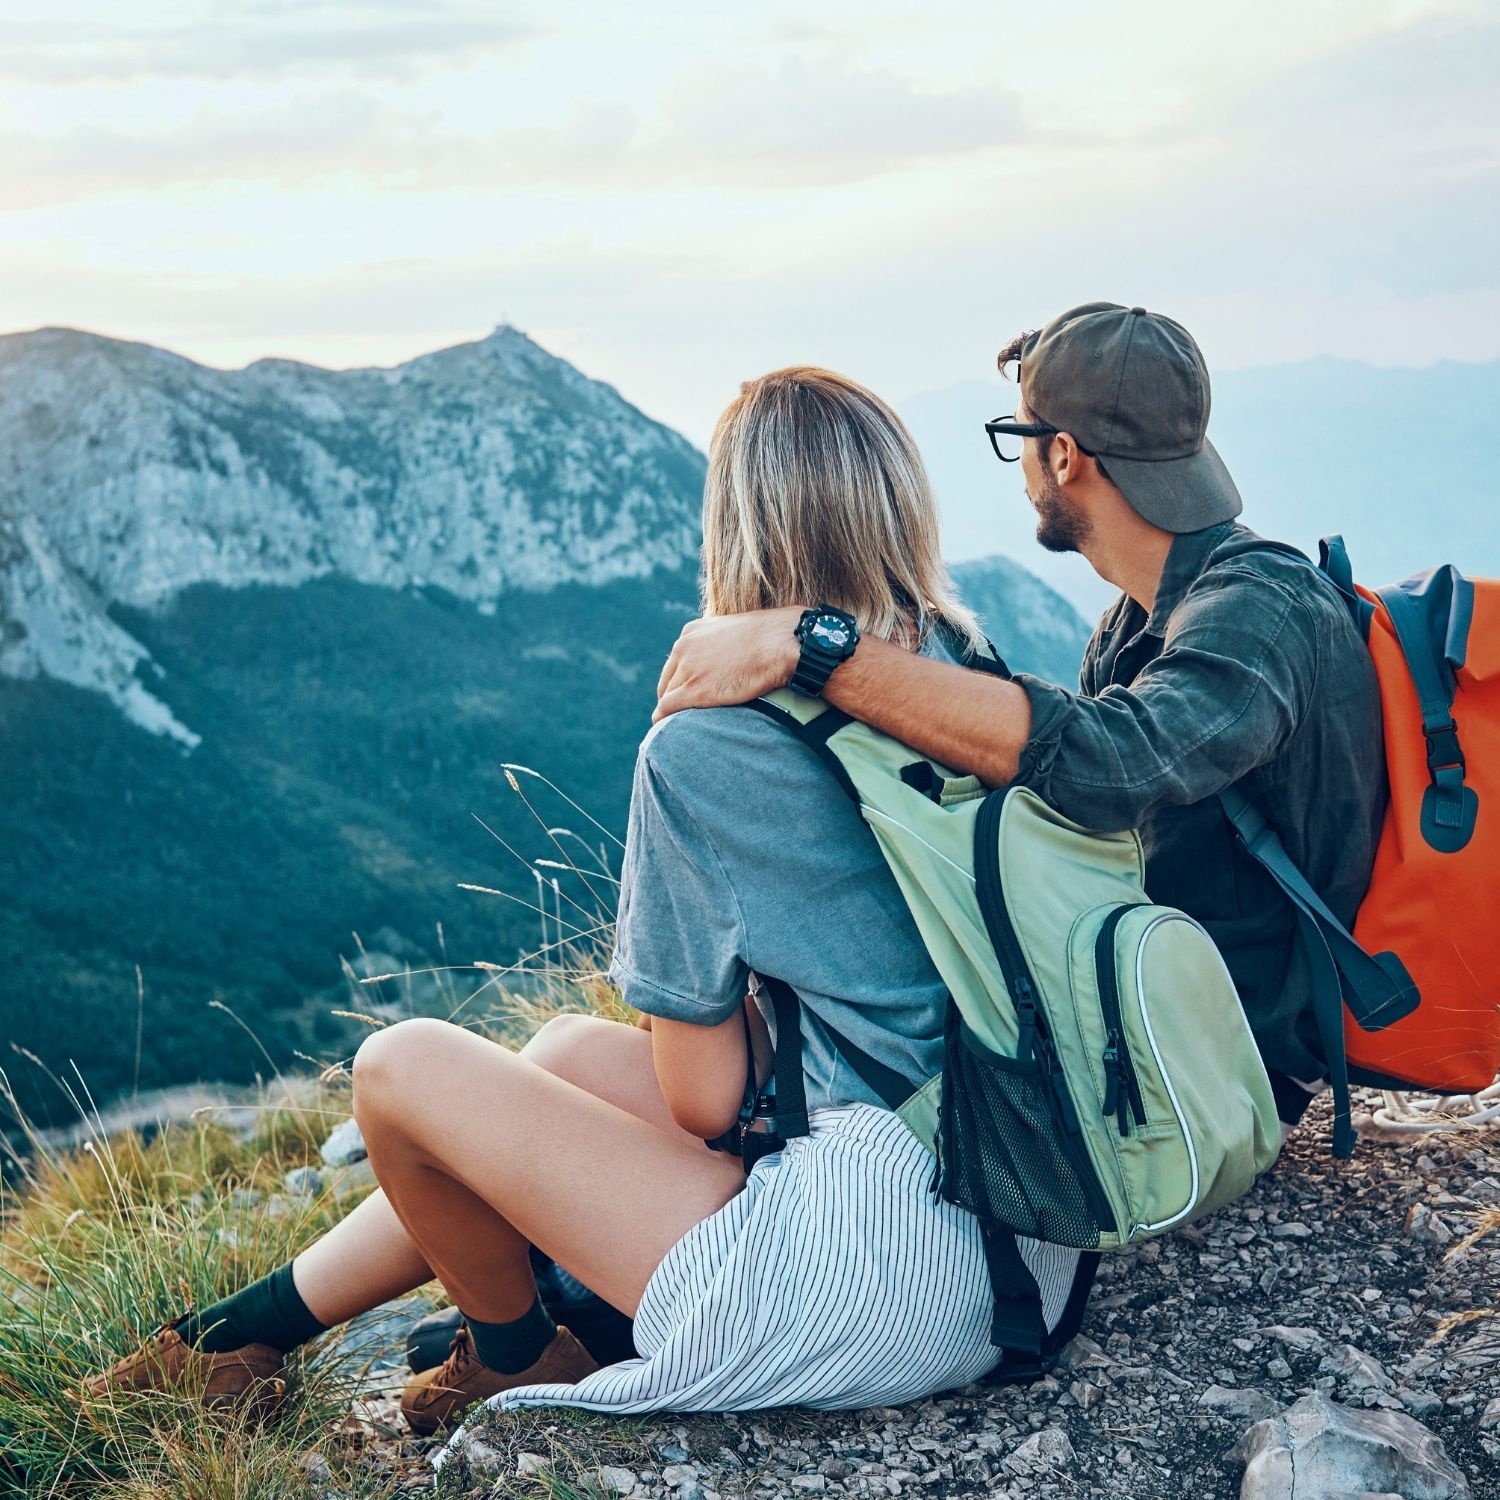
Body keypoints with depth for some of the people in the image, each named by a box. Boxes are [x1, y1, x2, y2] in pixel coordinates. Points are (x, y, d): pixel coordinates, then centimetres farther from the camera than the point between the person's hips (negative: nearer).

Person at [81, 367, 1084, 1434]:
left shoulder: (701, 754, -14)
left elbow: (702, 1104, -6)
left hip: (877, 1286, -9)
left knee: (404, 1066, -2)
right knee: (573, 1050, 19)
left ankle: (514, 1356, 27)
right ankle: (249, 1330, 31)